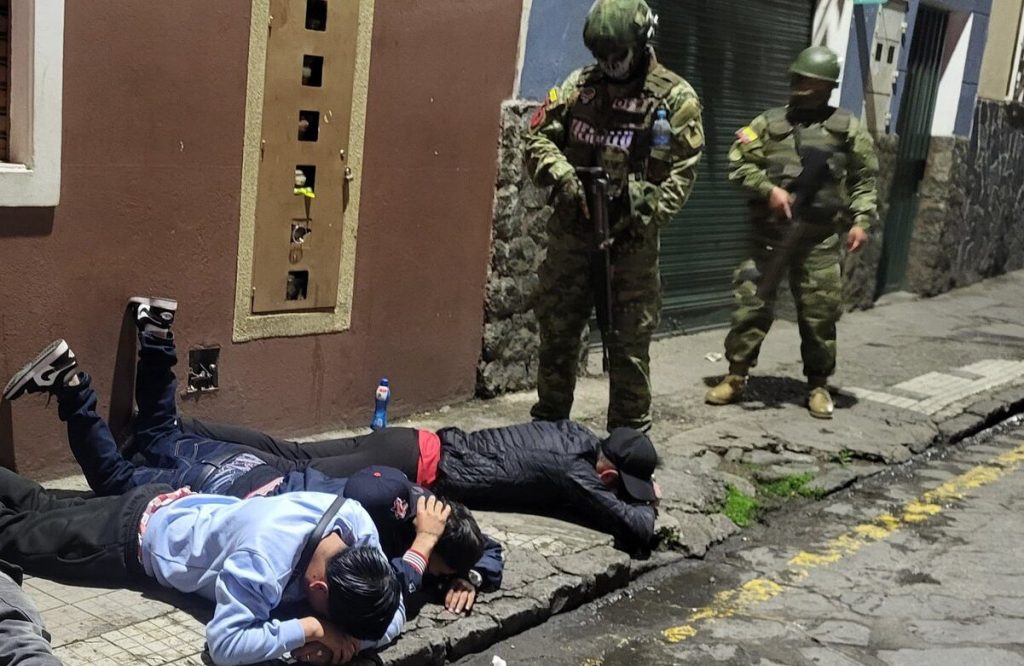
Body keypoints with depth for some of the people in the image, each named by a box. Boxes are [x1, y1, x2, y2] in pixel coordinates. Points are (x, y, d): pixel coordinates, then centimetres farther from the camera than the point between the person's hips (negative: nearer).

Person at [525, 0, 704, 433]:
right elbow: (539, 138, 7)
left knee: (629, 345, 3)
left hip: (631, 241, -3)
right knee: (556, 332, 13)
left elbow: (681, 173, -7)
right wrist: (563, 175, -12)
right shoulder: (579, 85, 7)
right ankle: (547, 426, 29)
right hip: (569, 233, 4)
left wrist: (642, 218, -18)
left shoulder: (675, 98, -3)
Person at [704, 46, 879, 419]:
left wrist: (861, 220, -5)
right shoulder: (768, 123, 7)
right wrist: (769, 189, -14)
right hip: (769, 233, 1)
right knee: (751, 305, 1)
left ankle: (818, 385, 17)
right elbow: (739, 164, 2)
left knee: (820, 314, 3)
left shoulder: (847, 128, 7)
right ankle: (736, 378, 12)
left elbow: (864, 179, 8)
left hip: (819, 238, 0)